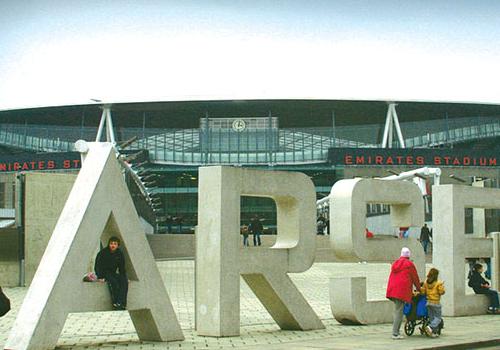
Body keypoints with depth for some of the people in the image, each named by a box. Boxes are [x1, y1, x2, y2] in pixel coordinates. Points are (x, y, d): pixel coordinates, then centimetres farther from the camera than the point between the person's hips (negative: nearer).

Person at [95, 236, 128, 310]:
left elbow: (122, 268, 12)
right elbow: (98, 266, -13)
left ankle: (122, 303, -30)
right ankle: (115, 303, -32)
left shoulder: (120, 254, 3)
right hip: (104, 273, -5)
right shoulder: (103, 253, -11)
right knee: (114, 282, -34)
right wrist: (100, 277, -25)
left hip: (113, 273, 5)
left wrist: (124, 277, 2)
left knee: (124, 281, -23)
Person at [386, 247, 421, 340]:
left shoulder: (395, 263, 21)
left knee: (397, 310, 15)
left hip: (392, 290, 7)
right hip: (402, 290, -7)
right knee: (399, 311, -7)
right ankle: (395, 334, -11)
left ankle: (396, 332, 13)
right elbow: (415, 278, 7)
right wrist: (418, 288, 24)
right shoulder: (409, 264, 1)